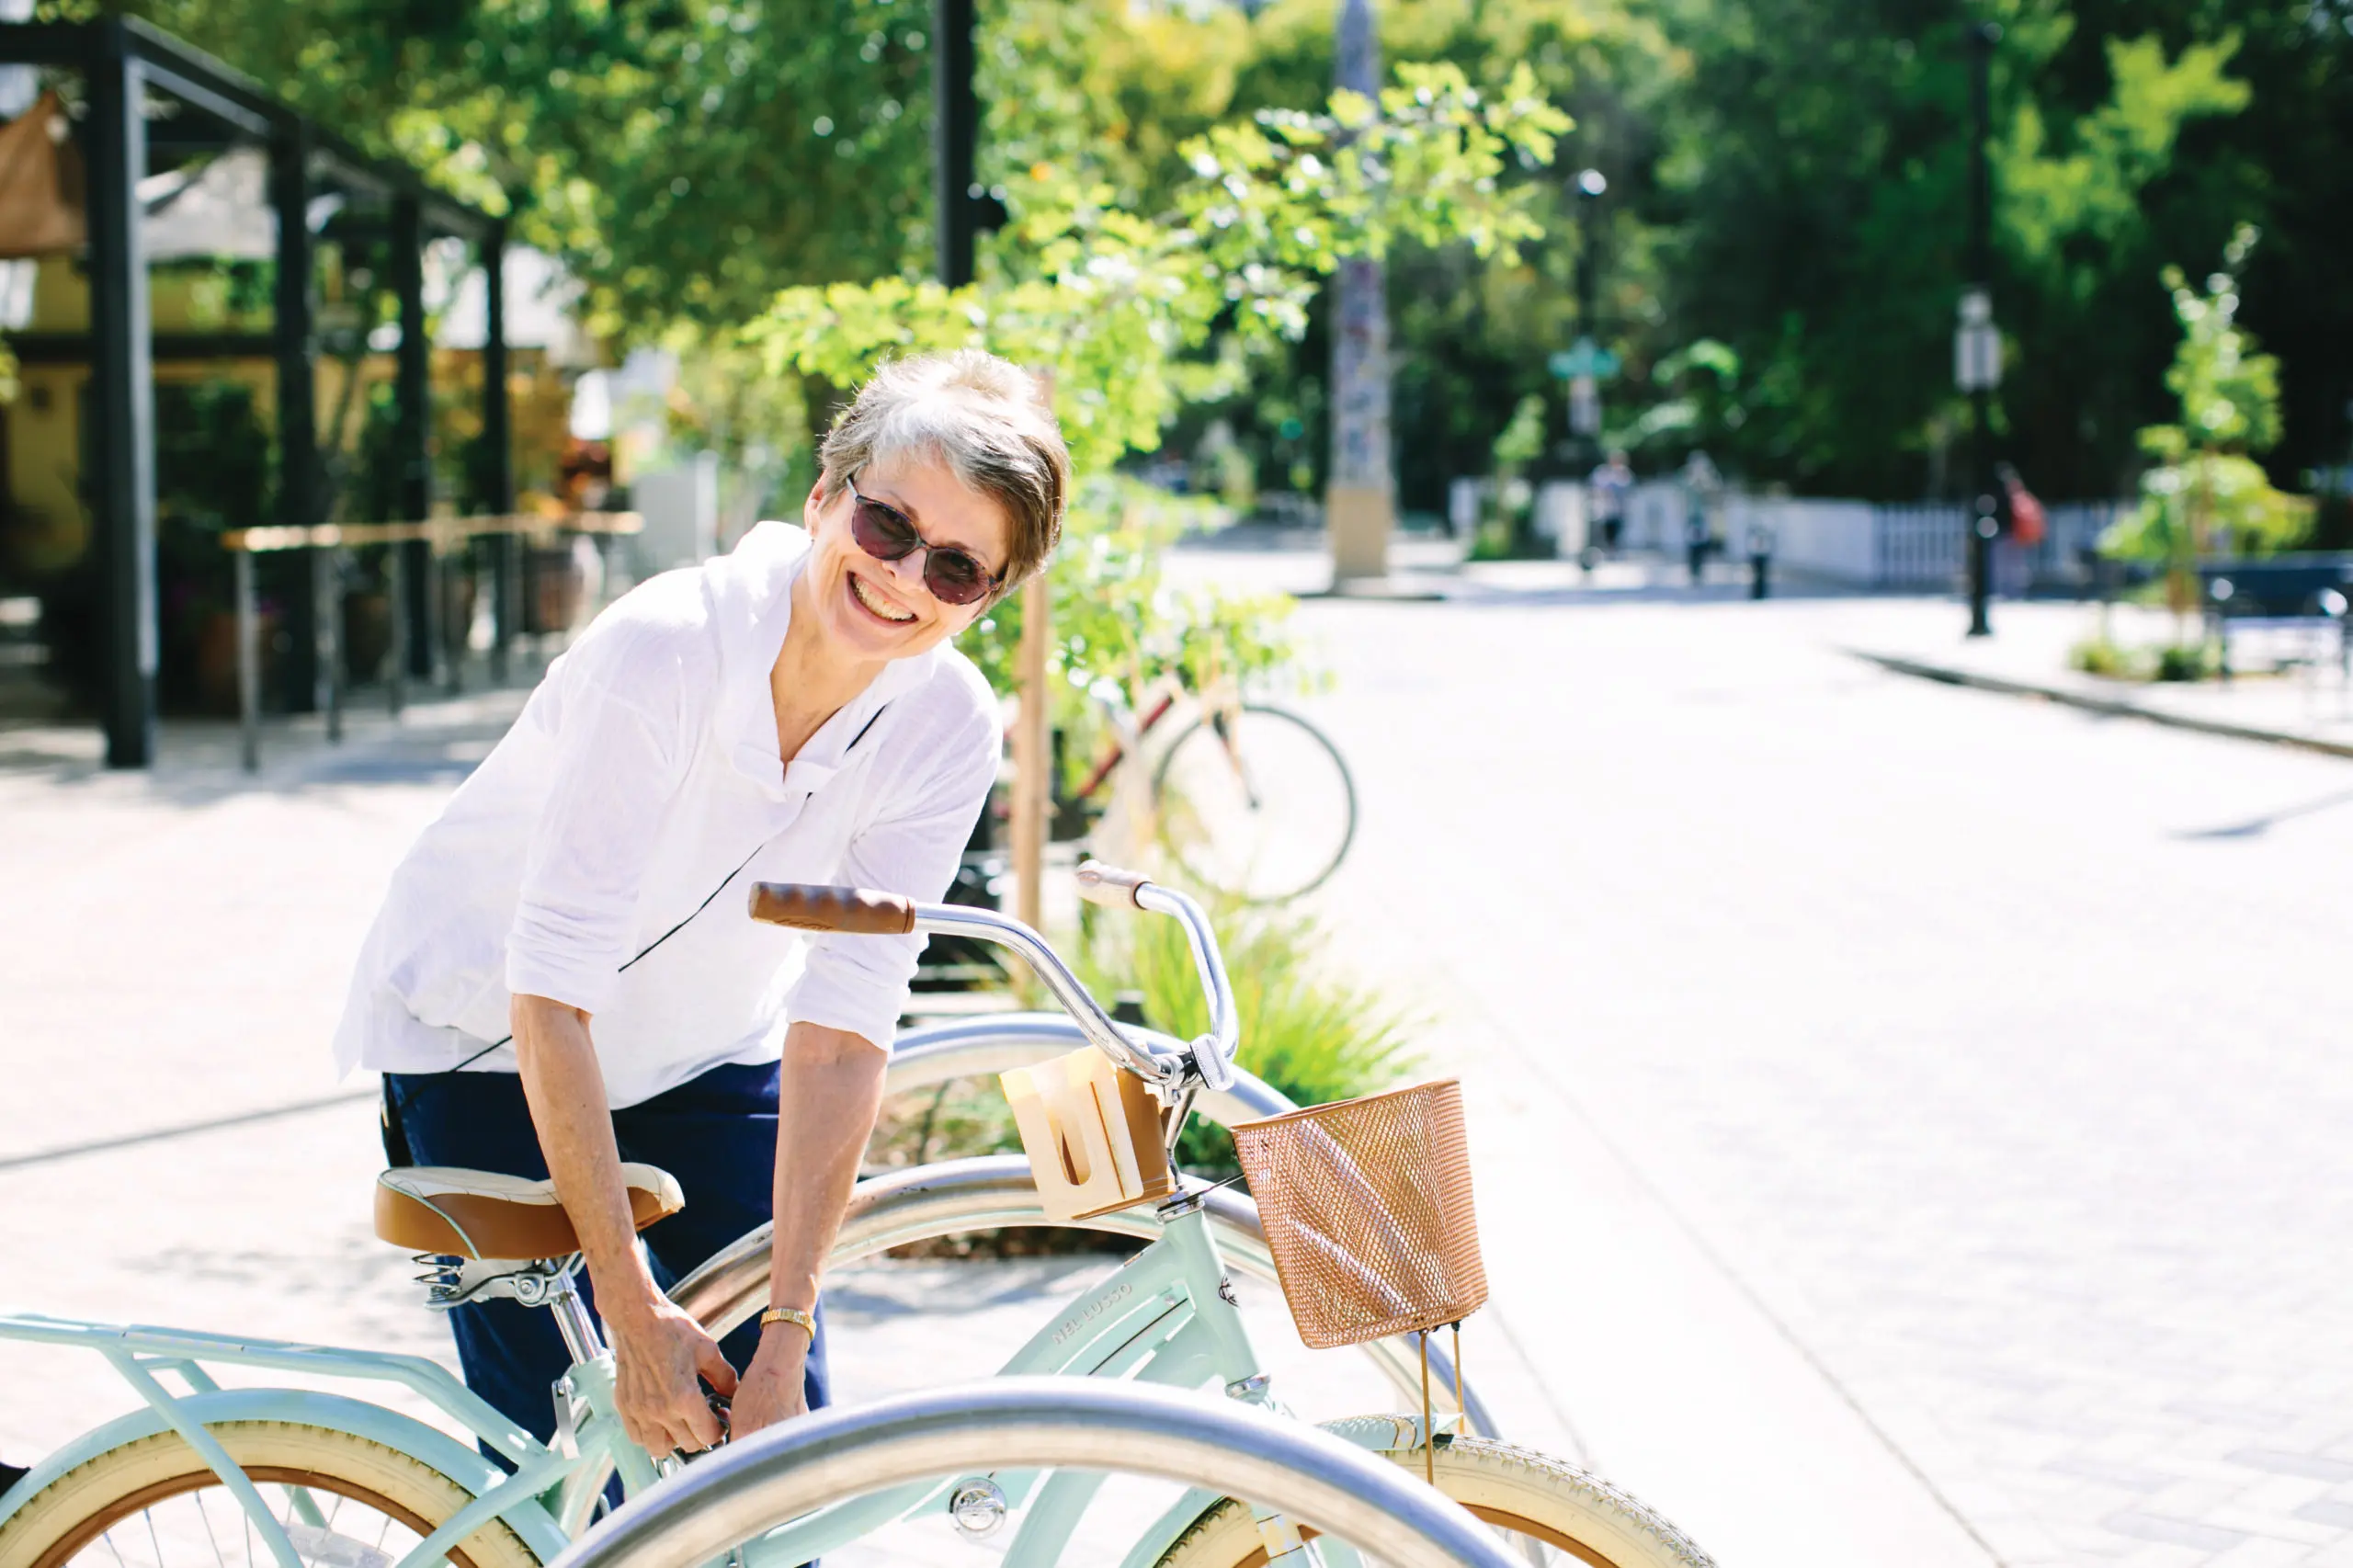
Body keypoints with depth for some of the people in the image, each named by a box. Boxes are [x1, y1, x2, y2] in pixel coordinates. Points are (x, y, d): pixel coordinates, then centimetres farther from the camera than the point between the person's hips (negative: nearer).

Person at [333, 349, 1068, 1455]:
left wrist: (783, 1340, -24)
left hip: (706, 1051, 4)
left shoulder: (945, 727, -20)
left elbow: (841, 1030, -21)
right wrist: (633, 1312, -30)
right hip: (488, 1037, -4)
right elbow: (548, 998, -31)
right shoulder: (660, 650, -33)